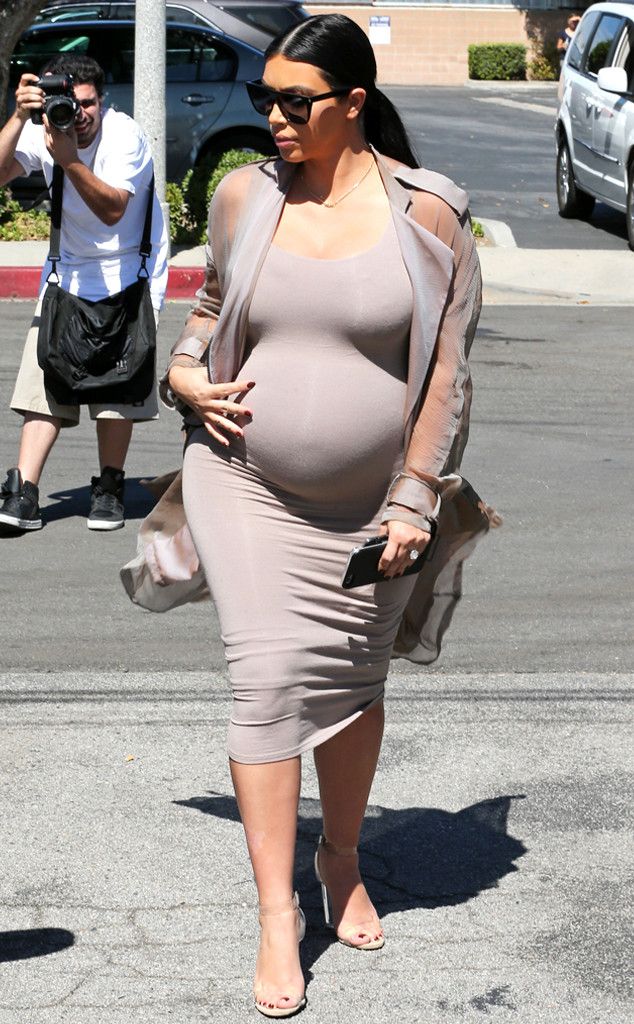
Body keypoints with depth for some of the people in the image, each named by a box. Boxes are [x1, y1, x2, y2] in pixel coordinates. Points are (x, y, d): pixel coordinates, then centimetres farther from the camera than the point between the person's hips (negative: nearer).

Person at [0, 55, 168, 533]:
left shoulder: (124, 136, -18)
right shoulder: (42, 130, -6)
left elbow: (112, 210, -26)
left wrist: (69, 160, -36)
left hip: (126, 270, -4)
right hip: (68, 266, 4)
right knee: (47, 373, -6)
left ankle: (109, 488, 6)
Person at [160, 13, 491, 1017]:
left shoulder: (425, 212, -8)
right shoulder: (243, 194, 0)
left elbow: (445, 366, -5)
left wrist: (416, 499, -7)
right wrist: (184, 371, 1)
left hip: (370, 501, 0)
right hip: (248, 485, 1)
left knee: (354, 680, 13)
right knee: (269, 680, -8)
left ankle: (342, 861, 36)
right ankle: (277, 912, -1)